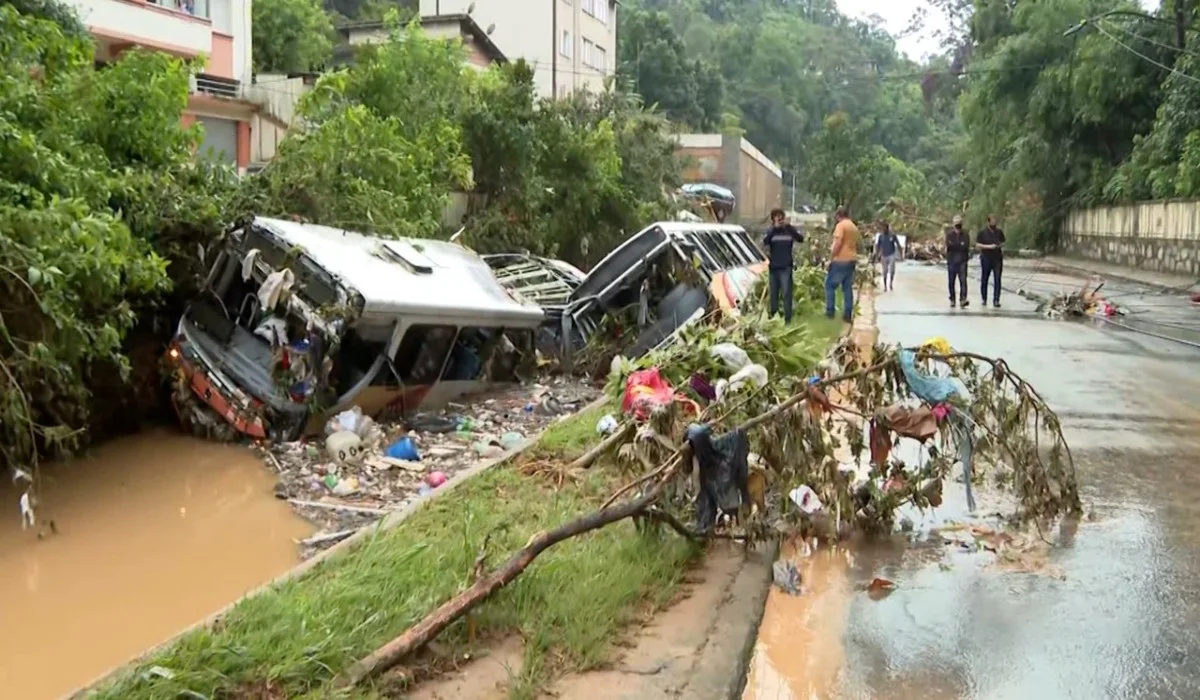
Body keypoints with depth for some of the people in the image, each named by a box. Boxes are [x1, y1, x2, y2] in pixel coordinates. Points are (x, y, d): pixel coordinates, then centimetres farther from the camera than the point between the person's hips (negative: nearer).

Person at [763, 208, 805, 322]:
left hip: (786, 267, -2)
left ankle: (787, 317, -4)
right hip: (773, 267, 3)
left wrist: (789, 226, -24)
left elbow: (801, 239, -17)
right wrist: (774, 228, -23)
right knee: (773, 293, 12)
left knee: (786, 293, -6)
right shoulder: (771, 230, 2)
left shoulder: (790, 229, -1)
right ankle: (773, 316, 23)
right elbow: (765, 242, -16)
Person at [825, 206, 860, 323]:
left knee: (830, 285, 2)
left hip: (840, 260, -8)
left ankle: (830, 311, -1)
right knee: (848, 288, 9)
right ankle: (848, 314, 7)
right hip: (852, 260, 8)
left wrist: (831, 258, -14)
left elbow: (838, 243, -20)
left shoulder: (841, 225, -11)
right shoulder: (854, 227, 16)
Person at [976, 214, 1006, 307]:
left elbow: (1003, 243, 20)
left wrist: (1001, 245, -3)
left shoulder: (999, 231, 9)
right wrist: (988, 246, -16)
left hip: (998, 258, 2)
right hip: (986, 258, -2)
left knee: (997, 280, -6)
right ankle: (984, 299, 19)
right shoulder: (982, 232, 0)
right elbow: (977, 245, -5)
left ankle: (996, 300, -6)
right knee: (984, 280, 6)